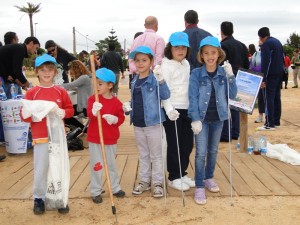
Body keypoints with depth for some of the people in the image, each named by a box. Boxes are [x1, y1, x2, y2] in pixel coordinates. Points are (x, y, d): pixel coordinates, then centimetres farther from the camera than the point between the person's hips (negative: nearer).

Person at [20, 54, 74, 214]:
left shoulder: (61, 91, 3)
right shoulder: (31, 93, -2)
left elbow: (70, 109, 7)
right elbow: (24, 115, -3)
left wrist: (64, 113, -14)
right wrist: (30, 116, -24)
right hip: (40, 137, -1)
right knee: (40, 170, 4)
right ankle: (39, 198, 22)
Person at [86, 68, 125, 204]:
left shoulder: (116, 102, -3)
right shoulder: (93, 99, -6)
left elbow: (121, 118, 1)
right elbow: (89, 114, -22)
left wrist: (115, 119, -20)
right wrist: (94, 111, -44)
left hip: (111, 139, 1)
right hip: (94, 139, -1)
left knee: (112, 164, 15)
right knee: (96, 165, 6)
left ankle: (115, 188, 30)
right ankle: (95, 191, 18)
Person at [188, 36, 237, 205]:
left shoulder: (224, 73, -2)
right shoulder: (196, 74, -9)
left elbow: (232, 95, -4)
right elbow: (193, 97, -11)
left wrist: (231, 76, -16)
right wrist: (195, 119, -17)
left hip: (218, 118, 3)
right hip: (202, 118, -3)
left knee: (213, 150, 16)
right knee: (201, 152, -5)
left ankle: (209, 178, 35)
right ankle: (199, 186, 7)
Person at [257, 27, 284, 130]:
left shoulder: (266, 44, -11)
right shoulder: (277, 42, 16)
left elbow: (265, 62, -17)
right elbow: (282, 58, 19)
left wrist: (263, 79, -17)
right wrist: (280, 70, 21)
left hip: (271, 75, -9)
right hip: (279, 74, 9)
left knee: (269, 99, -8)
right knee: (276, 98, 12)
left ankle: (270, 124, -9)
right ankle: (276, 121, 17)